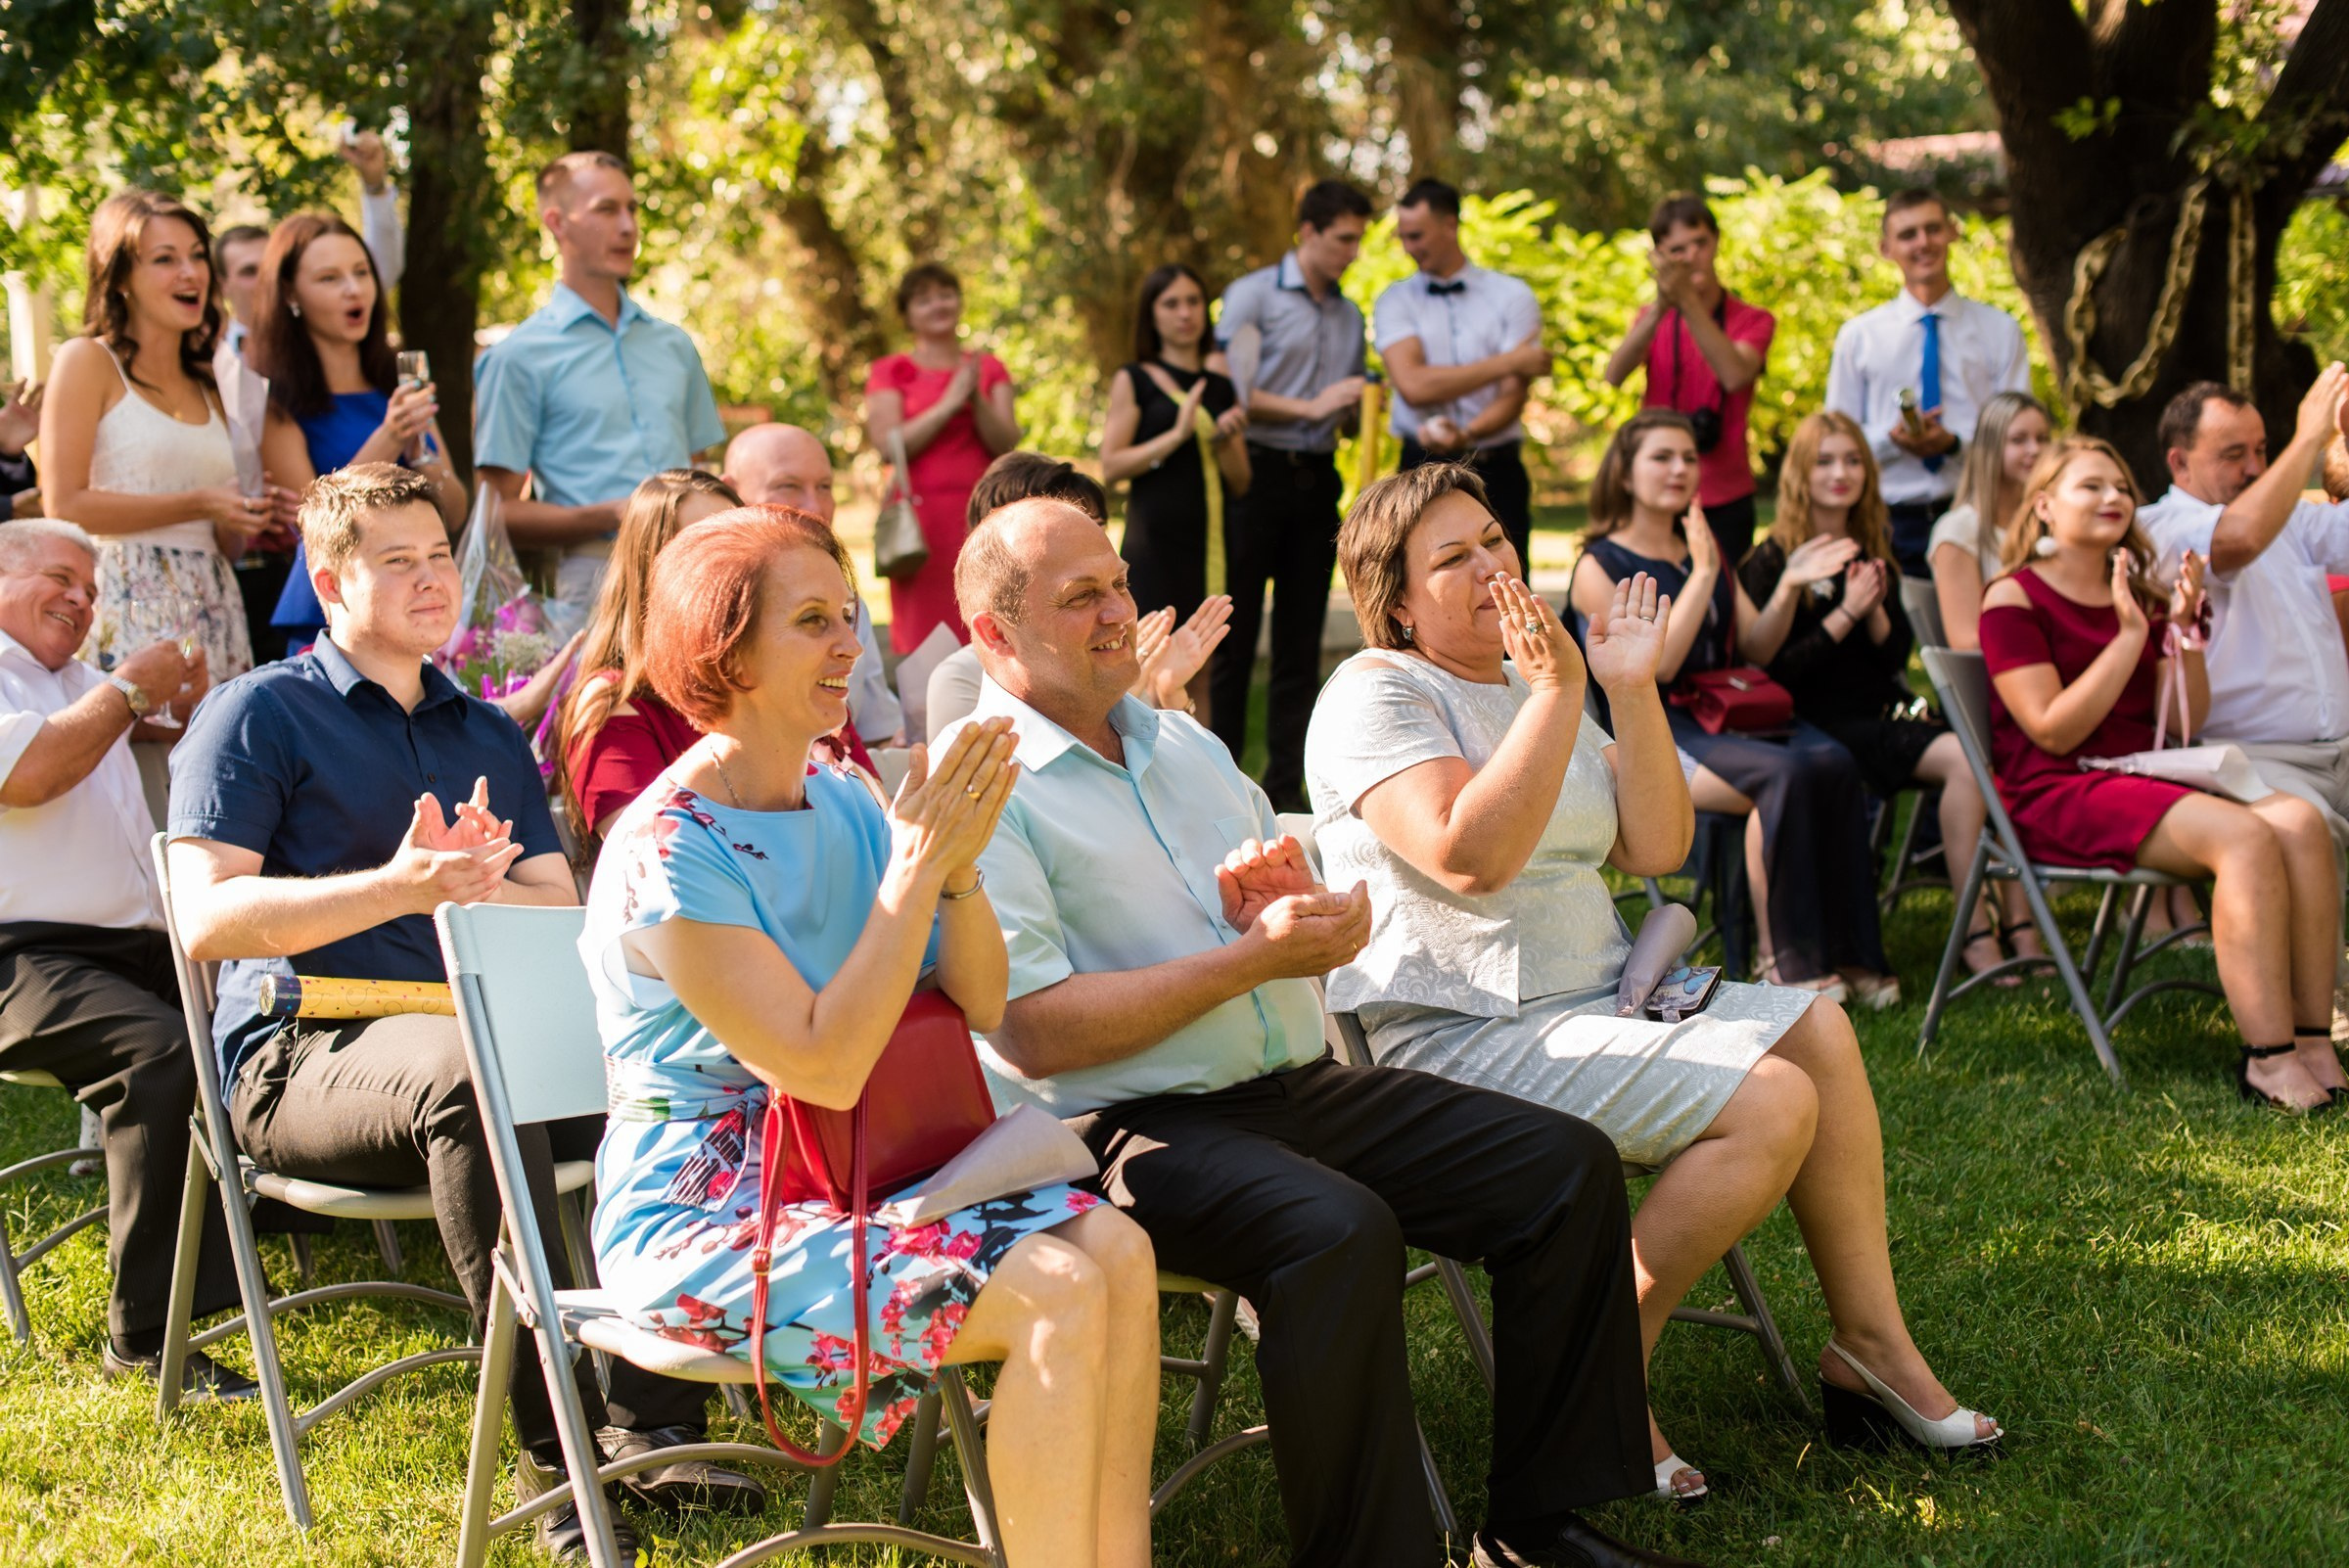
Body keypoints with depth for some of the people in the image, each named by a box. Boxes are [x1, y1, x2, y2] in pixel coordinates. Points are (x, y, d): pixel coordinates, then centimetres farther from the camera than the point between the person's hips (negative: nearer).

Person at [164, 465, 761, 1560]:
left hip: (480, 1031, 6)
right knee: (470, 1072, -39)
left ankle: (652, 1426, -21)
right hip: (301, 1058, -5)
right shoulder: (256, 715, 5)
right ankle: (550, 1450, -36)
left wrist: (468, 883, -9)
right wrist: (397, 887, -21)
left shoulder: (488, 735, 22)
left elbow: (560, 909, 14)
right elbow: (205, 918, -8)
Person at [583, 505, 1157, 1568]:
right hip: (698, 1218, -7)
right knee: (1056, 1296, -23)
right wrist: (915, 863, -21)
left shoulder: (842, 804, 7)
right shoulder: (668, 851, -16)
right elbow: (825, 1067, -22)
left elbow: (981, 1006, 6)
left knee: (1116, 1248, -16)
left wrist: (959, 865, -12)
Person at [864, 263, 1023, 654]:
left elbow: (1006, 444, 4)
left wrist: (976, 398, -12)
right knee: (925, 640, -7)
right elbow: (888, 446, -6)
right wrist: (950, 402, -10)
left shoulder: (989, 369, 15)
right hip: (921, 516, -2)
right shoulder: (890, 372, 7)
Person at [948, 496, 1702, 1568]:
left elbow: (1320, 924, 25)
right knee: (1341, 1231, -36)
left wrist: (1303, 903, -2)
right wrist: (1254, 957, -17)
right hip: (1130, 1127, -8)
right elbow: (1036, 1031, -18)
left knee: (1570, 1166, -4)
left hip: (1292, 1082, 8)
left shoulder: (1181, 743, 19)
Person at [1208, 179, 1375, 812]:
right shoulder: (1253, 295, -2)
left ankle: (1286, 786, 9)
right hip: (1256, 474, -6)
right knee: (1235, 636, -4)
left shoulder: (1349, 315, 17)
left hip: (1316, 481, 6)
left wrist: (1361, 406, 1)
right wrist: (1312, 407, -12)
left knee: (1301, 643, 5)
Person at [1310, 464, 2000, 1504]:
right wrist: (1558, 692, -23)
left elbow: (1655, 849, 8)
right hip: (1456, 1043, -9)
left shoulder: (1531, 679, 17)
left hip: (1593, 1000, 9)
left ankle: (1871, 1342, 1)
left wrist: (1633, 691, -2)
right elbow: (1470, 856, -26)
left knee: (1816, 1028, -4)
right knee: (1773, 1104, -20)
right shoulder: (1377, 694, -9)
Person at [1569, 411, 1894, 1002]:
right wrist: (1703, 573, -13)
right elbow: (1658, 664, -13)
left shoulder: (1704, 549, 20)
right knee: (1785, 774, -32)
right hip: (1656, 733, -6)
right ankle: (1784, 960, -24)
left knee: (1834, 764, -25)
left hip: (1729, 716, 6)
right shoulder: (1600, 565, 0)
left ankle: (1850, 951, -23)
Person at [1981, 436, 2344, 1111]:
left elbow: (2185, 725, 13)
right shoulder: (2014, 599, -1)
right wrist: (2129, 637, -13)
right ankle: (2268, 1058, -32)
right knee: (2245, 837, -30)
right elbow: (2053, 731, -12)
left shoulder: (2137, 598, 19)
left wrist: (2183, 628, 0)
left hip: (2145, 783, 7)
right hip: (2057, 797, -7)